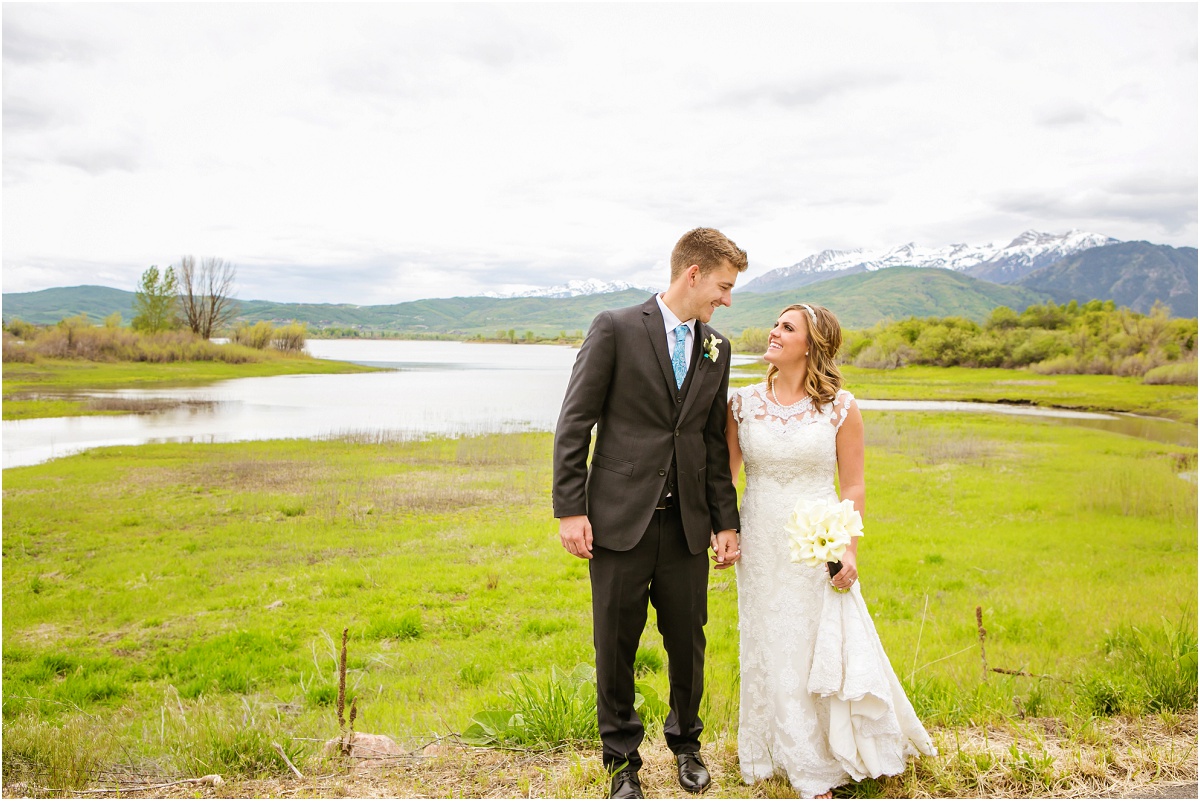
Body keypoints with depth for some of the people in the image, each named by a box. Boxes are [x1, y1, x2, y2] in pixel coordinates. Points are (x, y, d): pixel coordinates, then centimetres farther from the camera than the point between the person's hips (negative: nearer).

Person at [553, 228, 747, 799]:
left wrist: (725, 521, 9)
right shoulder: (615, 328, -4)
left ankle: (686, 744, 37)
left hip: (686, 525, 4)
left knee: (688, 644, 12)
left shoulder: (716, 350, 11)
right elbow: (574, 424, -6)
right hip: (620, 519, -4)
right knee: (615, 649, 7)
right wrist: (570, 510, -11)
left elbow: (714, 443, 13)